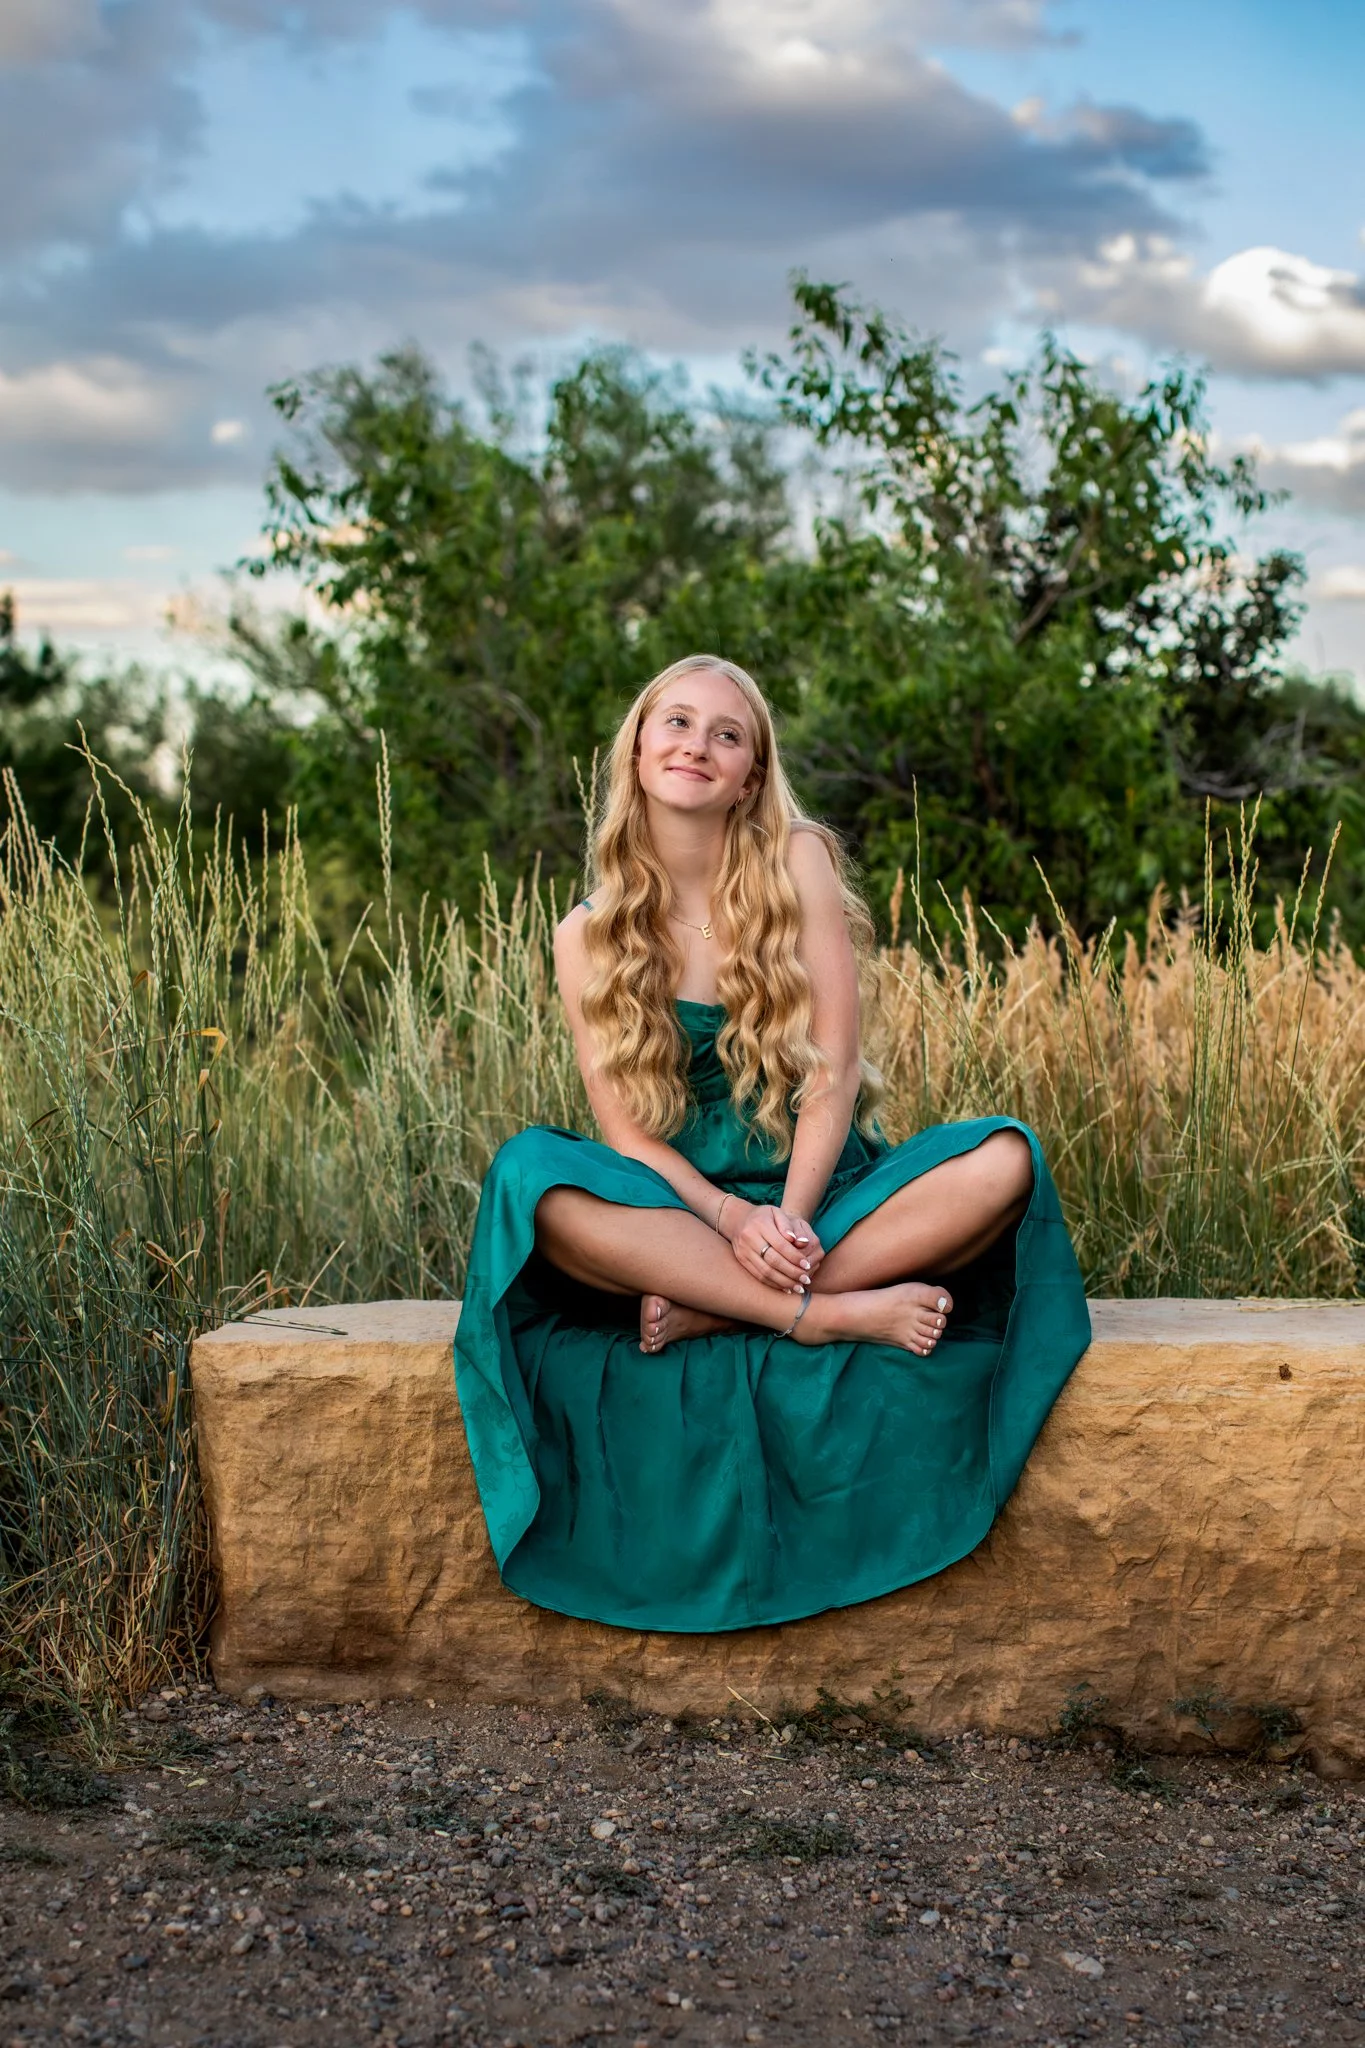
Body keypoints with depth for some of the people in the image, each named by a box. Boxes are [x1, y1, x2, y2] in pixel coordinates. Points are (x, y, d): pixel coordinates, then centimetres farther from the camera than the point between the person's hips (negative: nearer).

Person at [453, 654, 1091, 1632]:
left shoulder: (799, 864, -1)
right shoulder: (589, 936, 2)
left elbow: (834, 1069, -7)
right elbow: (624, 1126, -5)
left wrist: (791, 1220, -19)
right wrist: (731, 1220, -22)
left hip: (825, 1194, 0)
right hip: (682, 1209, 0)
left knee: (1003, 1158, -27)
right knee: (531, 1176, -30)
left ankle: (706, 1313, -27)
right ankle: (825, 1315, -29)